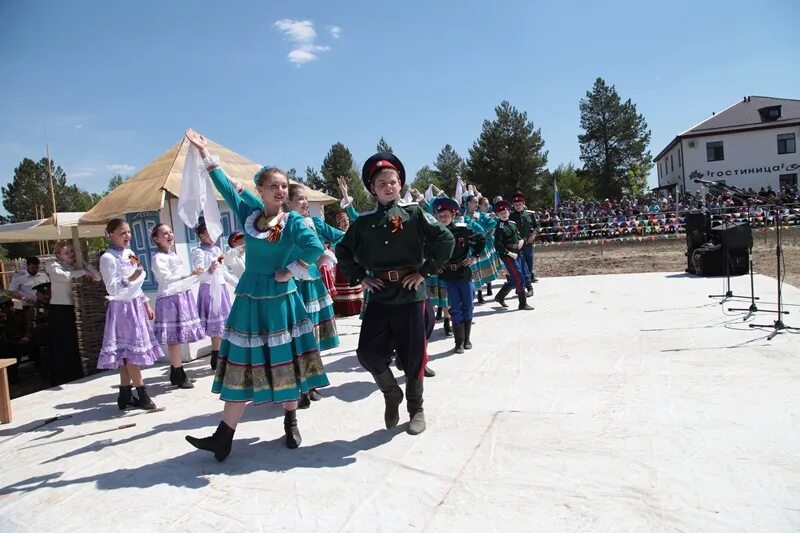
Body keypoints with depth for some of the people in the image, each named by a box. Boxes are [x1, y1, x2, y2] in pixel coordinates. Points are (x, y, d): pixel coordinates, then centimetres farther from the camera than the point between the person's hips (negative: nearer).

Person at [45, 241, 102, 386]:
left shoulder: (77, 267, 12)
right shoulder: (53, 266, -3)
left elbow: (97, 277, 1)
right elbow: (65, 276, -25)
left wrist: (84, 263, -3)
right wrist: (83, 271, -14)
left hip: (72, 310, 5)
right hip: (58, 310, -5)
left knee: (74, 345, 8)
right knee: (61, 346, -1)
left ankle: (75, 377, 17)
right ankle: (61, 380, 6)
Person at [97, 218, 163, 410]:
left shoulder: (129, 253, 12)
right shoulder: (108, 258, -11)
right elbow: (112, 289, -16)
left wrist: (147, 304, 19)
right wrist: (130, 279, -31)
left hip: (135, 305, 8)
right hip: (122, 307, -8)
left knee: (127, 353, 10)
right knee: (132, 352, -5)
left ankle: (125, 396, 16)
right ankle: (142, 395, 1)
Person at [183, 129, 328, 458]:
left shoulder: (293, 221, -8)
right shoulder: (248, 215, 4)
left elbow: (315, 249, -24)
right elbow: (226, 187, 13)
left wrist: (290, 271, -17)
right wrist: (205, 154, 18)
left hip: (282, 302, -3)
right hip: (249, 301, 3)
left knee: (287, 363, 9)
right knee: (241, 366, 5)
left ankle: (291, 424, 27)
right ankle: (223, 436, 12)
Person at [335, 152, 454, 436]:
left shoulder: (413, 213, -2)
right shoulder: (364, 222, 5)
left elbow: (445, 240, -5)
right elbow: (343, 250, 15)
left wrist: (425, 271, -9)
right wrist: (359, 277, 4)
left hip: (410, 294, -2)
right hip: (379, 296, 2)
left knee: (413, 355, 6)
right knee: (368, 352, -4)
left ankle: (416, 409, 28)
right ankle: (392, 394, 25)